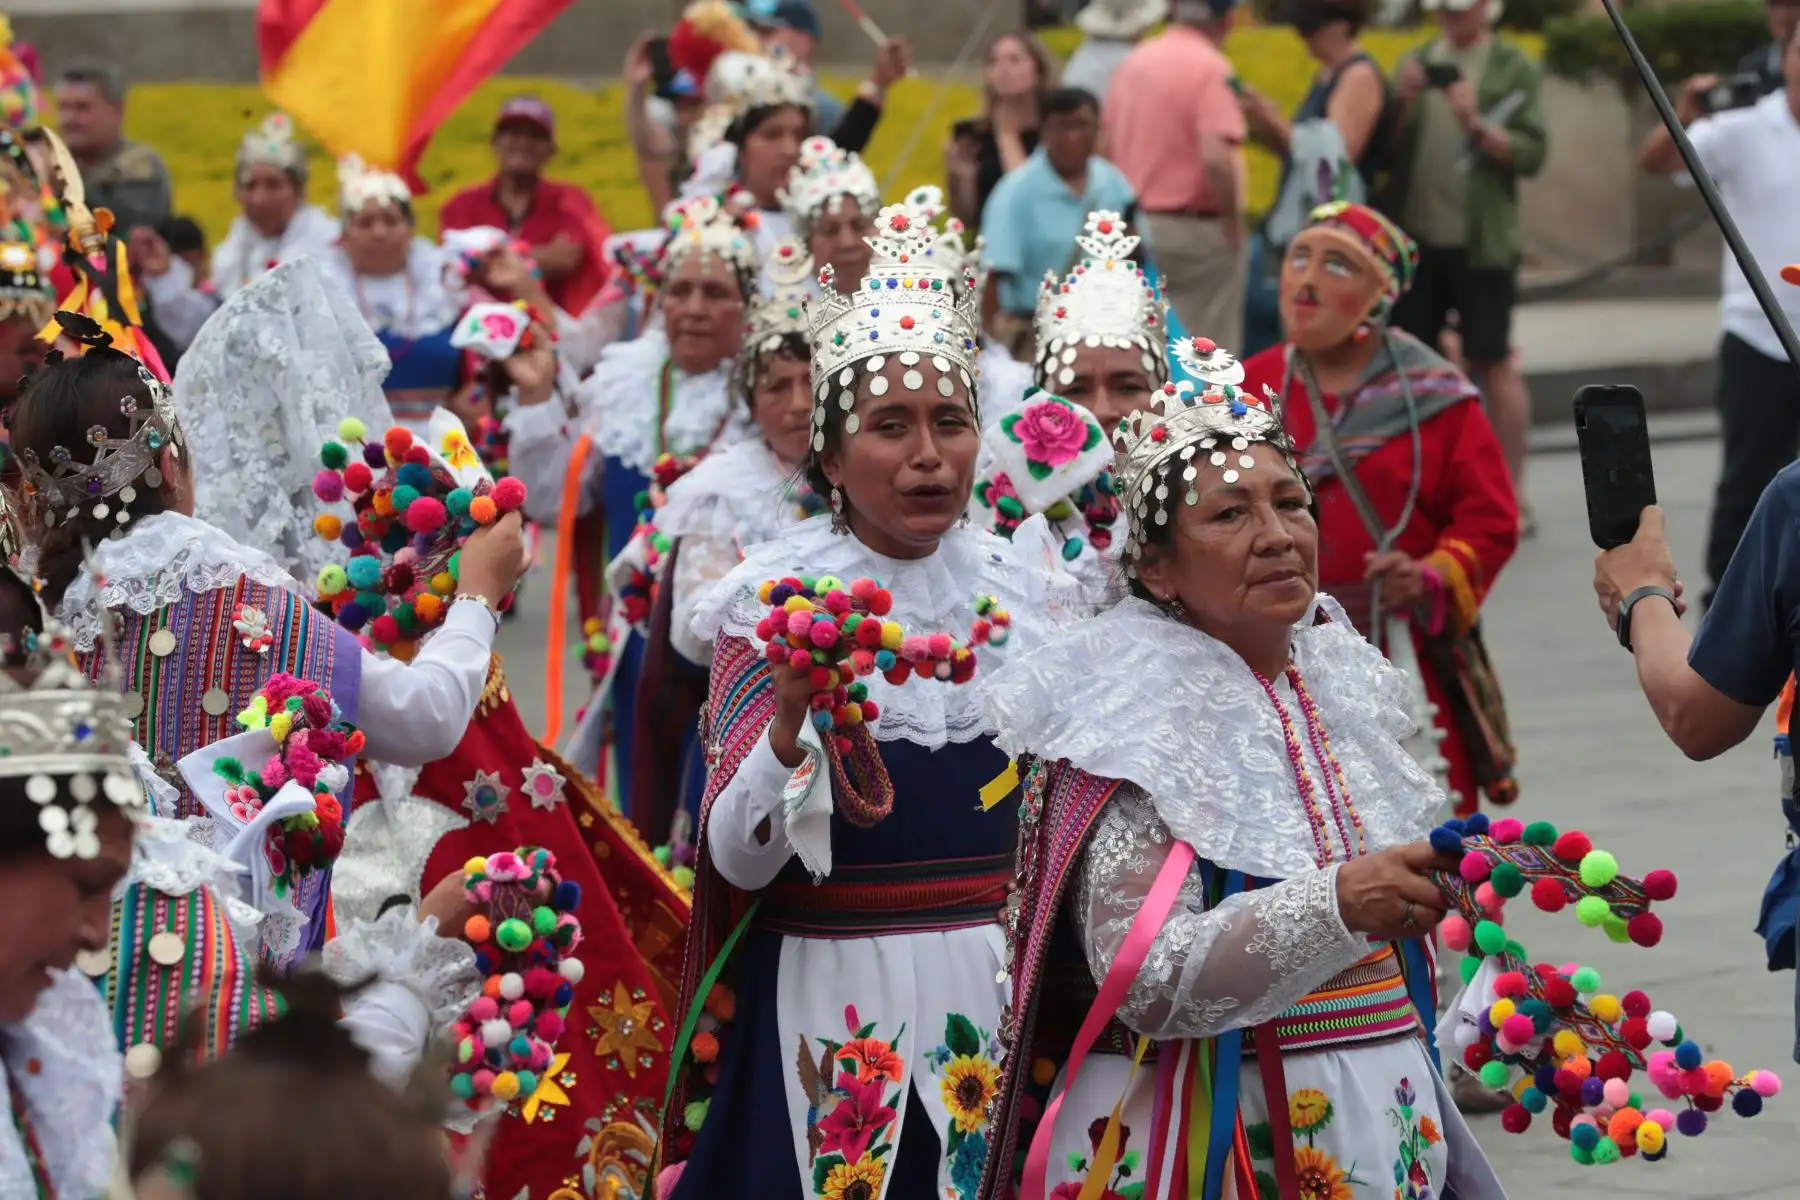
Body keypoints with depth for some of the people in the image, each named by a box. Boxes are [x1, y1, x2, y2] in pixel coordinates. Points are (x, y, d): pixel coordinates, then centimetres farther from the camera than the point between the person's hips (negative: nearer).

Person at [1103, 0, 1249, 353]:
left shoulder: (1135, 60, 9)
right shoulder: (1211, 68, -15)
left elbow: (1106, 143, 13)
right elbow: (1216, 157, -25)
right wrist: (1234, 222, -12)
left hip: (1135, 227, 7)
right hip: (1194, 230, -7)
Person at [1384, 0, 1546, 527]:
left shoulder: (1515, 69, 0)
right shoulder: (1415, 63, 12)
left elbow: (1533, 152, -8)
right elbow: (1385, 150, 8)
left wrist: (1477, 124, -20)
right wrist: (1402, 104, -9)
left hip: (1481, 243, -4)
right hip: (1414, 239, 4)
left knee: (1493, 364, -1)